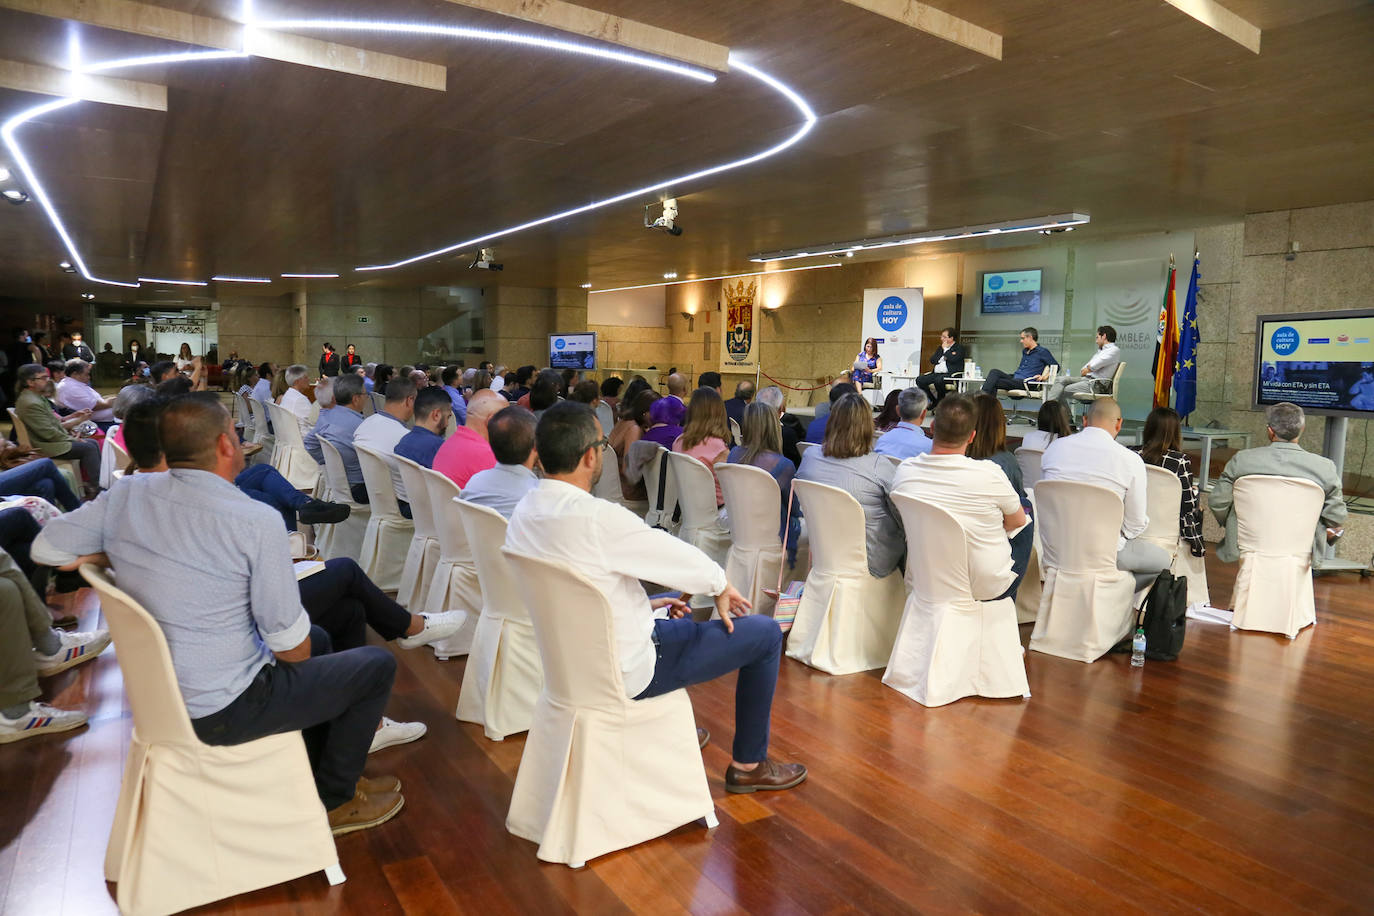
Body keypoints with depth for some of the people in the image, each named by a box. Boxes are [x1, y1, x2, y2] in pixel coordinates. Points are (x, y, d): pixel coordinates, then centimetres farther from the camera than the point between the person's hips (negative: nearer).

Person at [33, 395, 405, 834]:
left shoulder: (126, 495, -7)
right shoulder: (256, 523, -25)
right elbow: (289, 643, -19)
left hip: (155, 690, 8)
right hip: (222, 712, -8)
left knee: (318, 638, 27)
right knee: (378, 664, 7)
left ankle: (317, 773, 37)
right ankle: (333, 800, 19)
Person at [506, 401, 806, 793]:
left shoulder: (524, 512, -3)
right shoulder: (597, 517, -30)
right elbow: (684, 559, -16)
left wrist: (646, 605, 12)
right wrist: (722, 587, 4)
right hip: (625, 672, -9)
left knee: (672, 613, 35)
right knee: (765, 632, 2)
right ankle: (748, 765, 19)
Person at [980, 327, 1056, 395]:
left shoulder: (1042, 352, 1)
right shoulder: (1025, 351, 26)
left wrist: (1044, 377, -14)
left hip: (1025, 382, -8)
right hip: (1014, 378, 8)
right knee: (995, 372, -18)